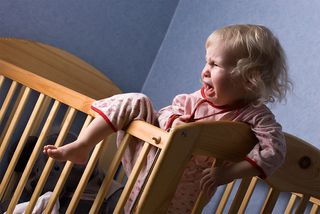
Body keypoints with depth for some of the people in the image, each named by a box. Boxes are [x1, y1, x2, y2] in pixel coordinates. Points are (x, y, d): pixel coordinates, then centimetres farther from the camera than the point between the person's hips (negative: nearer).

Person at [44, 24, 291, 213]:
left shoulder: (255, 117, -17)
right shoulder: (200, 98, -1)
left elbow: (274, 149, -30)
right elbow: (167, 112, 7)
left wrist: (226, 173, -35)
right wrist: (172, 121, -19)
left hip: (181, 187, -4)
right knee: (134, 102, -7)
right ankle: (80, 147, -6)